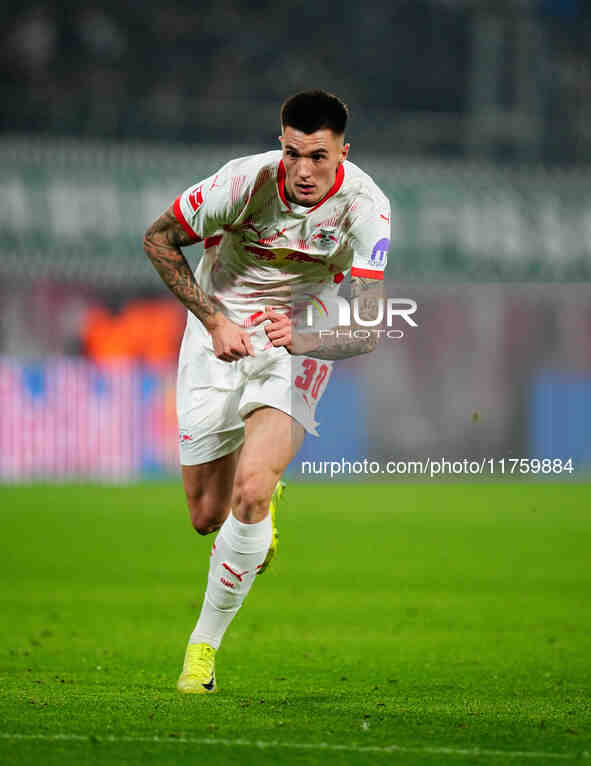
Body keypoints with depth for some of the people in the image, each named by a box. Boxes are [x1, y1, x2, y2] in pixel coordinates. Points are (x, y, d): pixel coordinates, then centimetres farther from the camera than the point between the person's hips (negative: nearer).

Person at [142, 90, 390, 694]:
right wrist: (214, 320, -13)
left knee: (251, 491, -24)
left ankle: (205, 643, -7)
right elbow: (158, 240, -6)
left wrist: (299, 340, -44)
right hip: (221, 335, 1)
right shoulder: (246, 179, -22)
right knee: (207, 516, 3)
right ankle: (263, 509, 42)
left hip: (302, 344, -1)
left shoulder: (366, 207, -22)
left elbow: (368, 330, -25)